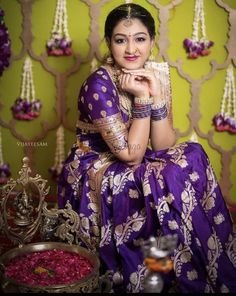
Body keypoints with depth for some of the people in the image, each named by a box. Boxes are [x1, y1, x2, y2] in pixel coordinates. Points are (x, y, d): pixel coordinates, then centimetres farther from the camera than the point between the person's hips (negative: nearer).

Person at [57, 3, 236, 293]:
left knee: (192, 157, -18)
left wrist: (157, 94, -20)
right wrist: (142, 98, -26)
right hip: (95, 179, -6)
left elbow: (164, 146, -9)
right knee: (174, 182, -27)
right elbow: (132, 154, -21)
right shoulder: (99, 84, -22)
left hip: (133, 170, 6)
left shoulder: (156, 74, -4)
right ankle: (192, 279, -5)